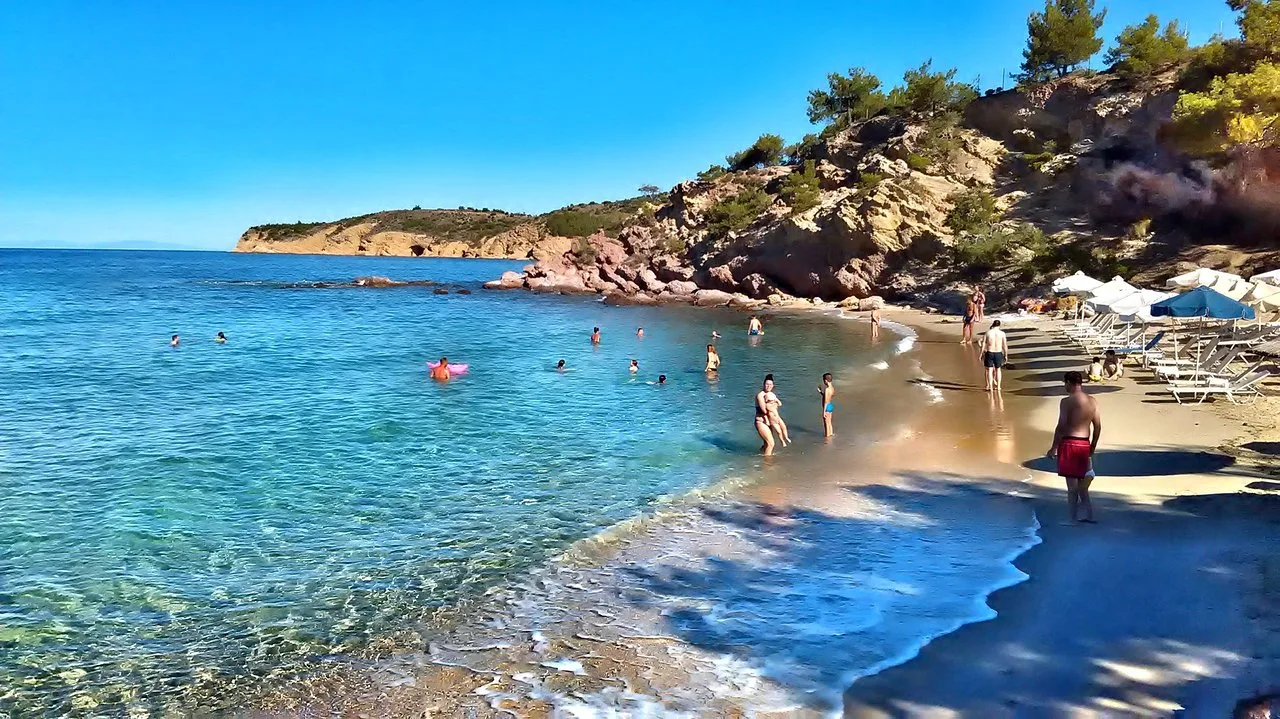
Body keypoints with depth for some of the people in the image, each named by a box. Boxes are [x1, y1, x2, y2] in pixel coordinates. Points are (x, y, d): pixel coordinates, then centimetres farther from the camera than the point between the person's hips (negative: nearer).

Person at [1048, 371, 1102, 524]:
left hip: (1069, 443, -6)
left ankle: (1073, 519, 5)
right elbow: (1098, 427, 11)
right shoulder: (1092, 401, 7)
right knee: (1081, 483, 19)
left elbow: (1061, 426, -15)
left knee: (1072, 484, 0)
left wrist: (1054, 447, -7)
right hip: (1085, 445, 6)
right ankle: (1088, 516, 21)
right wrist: (1092, 448, 21)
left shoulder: (1067, 401, -12)